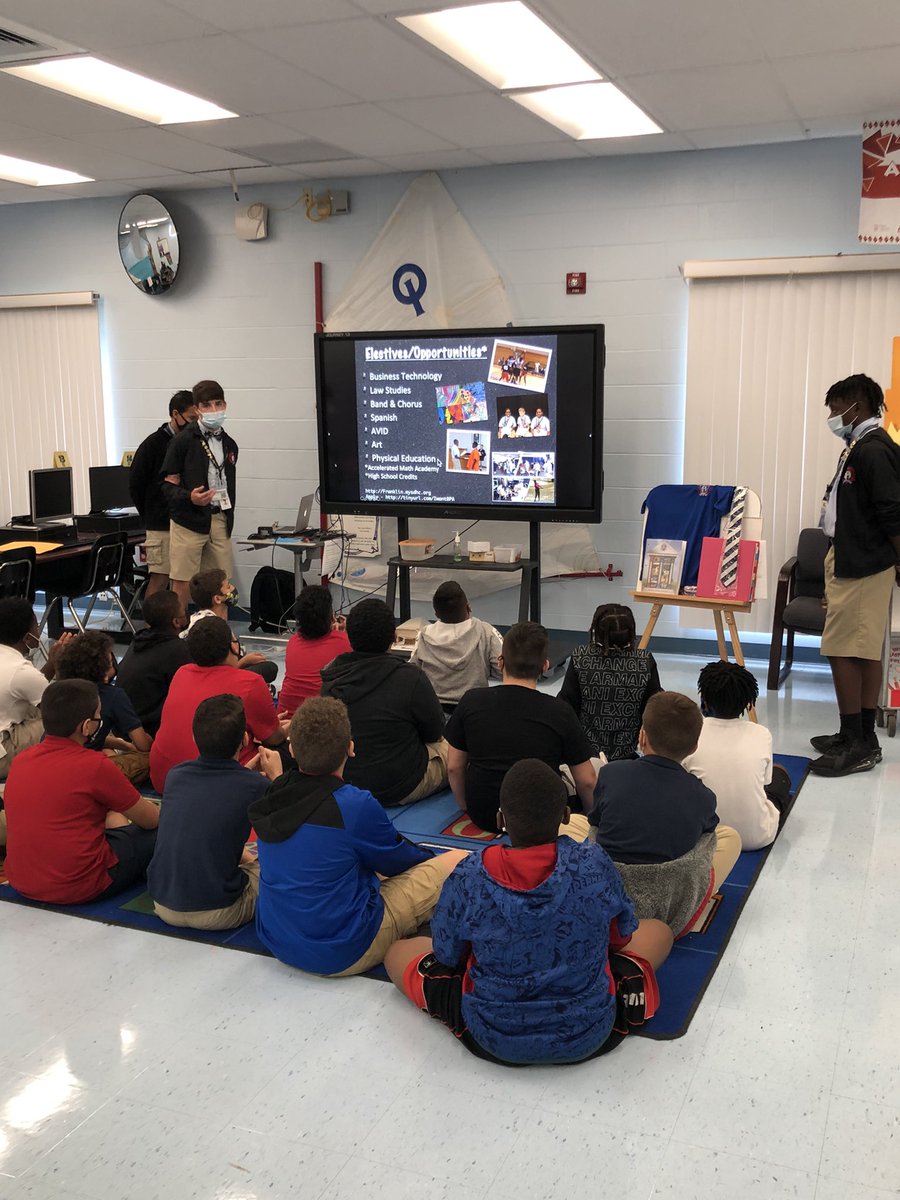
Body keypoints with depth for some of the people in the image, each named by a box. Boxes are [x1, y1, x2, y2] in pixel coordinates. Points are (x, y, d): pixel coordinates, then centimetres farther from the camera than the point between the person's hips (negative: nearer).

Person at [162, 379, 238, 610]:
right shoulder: (184, 441, -5)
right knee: (182, 584, -2)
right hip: (188, 521, -5)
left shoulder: (229, 444, 14)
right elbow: (169, 485, -6)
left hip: (220, 520, 5)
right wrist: (189, 497, -24)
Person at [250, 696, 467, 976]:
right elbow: (396, 860, -3)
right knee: (461, 861, -5)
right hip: (341, 954, -8)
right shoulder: (356, 805, -24)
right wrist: (430, 856, 16)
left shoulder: (274, 796, -6)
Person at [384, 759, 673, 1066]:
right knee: (659, 931, 22)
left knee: (398, 952, 19)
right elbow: (622, 936, 0)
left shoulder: (468, 878, -22)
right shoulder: (595, 864, -20)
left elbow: (447, 957, -5)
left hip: (493, 1040, -1)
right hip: (590, 1036, 2)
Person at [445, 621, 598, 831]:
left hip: (482, 815, 3)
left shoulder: (471, 701, -10)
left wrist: (466, 807, 18)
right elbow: (586, 782, -7)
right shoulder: (559, 712, -15)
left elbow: (454, 767, 0)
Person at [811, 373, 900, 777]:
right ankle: (862, 739, 19)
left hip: (861, 568, -10)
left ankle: (856, 745, 0)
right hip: (853, 563, 10)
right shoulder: (859, 448, 13)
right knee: (865, 652, 12)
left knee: (843, 650, -7)